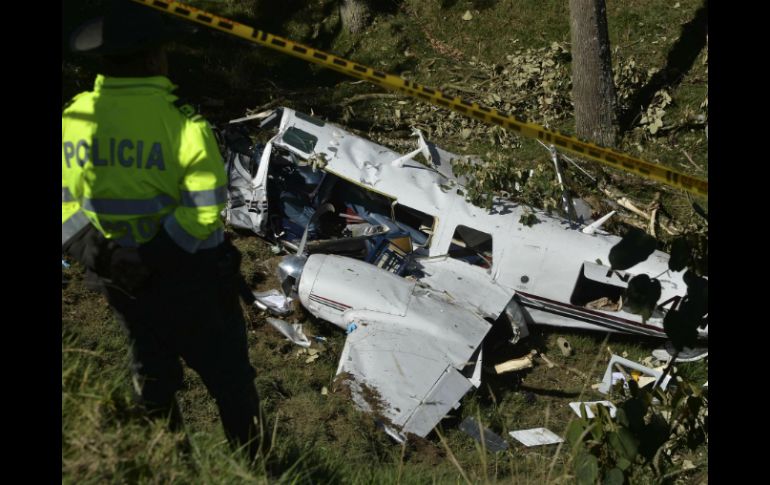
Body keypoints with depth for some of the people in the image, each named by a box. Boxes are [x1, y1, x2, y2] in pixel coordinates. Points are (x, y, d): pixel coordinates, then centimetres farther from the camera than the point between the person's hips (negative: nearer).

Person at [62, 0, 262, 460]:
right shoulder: (181, 122, -23)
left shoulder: (73, 120, -8)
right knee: (227, 372, 15)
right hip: (190, 275, -4)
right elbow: (204, 209, -26)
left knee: (152, 369, 25)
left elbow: (67, 203, -4)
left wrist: (90, 250, -6)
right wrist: (155, 257, -20)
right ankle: (250, 459, 30)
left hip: (121, 279, 5)